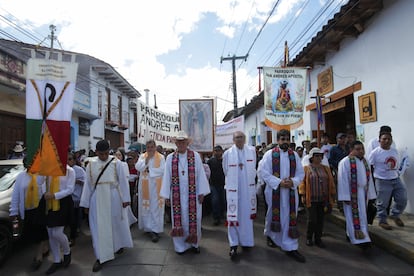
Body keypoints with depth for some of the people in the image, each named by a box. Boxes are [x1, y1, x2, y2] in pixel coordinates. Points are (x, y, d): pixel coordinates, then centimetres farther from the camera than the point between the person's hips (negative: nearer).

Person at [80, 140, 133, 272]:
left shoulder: (116, 162, -7)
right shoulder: (91, 164, 0)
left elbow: (123, 181, -5)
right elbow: (88, 184, 4)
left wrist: (125, 198, -6)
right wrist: (86, 203, 6)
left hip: (114, 198, -1)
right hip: (97, 200, 2)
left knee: (116, 222, 15)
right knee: (98, 227, 4)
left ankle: (119, 244, 40)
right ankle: (101, 257, 15)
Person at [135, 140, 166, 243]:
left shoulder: (161, 157, -2)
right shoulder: (142, 156, 7)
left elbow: (162, 170, -12)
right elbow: (137, 167, -8)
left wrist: (149, 170, -11)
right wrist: (146, 159, -16)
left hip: (156, 186, -3)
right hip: (145, 186, 3)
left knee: (155, 208, -3)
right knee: (145, 207, 10)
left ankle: (155, 230, -1)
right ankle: (148, 226, 26)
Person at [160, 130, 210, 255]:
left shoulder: (195, 156, -2)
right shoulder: (170, 158, 2)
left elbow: (201, 175, -2)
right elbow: (167, 177, 3)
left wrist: (201, 193, -5)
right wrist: (166, 195, 2)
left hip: (192, 194, -1)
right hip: (177, 195, 1)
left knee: (193, 219, 7)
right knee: (178, 219, 8)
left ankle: (194, 243, 27)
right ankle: (180, 245, 25)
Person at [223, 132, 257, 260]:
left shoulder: (252, 151, -1)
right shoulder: (227, 153, -7)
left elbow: (253, 169, 11)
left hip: (248, 189, 3)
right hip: (233, 189, -2)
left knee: (247, 215, 12)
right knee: (233, 216, -3)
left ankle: (246, 241, 28)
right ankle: (233, 245, 5)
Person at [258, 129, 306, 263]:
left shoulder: (294, 155, 6)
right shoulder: (270, 154, -5)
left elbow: (300, 173, 8)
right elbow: (263, 172, -10)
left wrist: (293, 182, -12)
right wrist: (279, 182, -17)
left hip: (290, 192, 3)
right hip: (274, 191, -2)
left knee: (290, 218, 4)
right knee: (274, 215, 13)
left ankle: (290, 247, 15)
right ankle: (270, 235, 42)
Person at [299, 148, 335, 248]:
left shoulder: (326, 169, 10)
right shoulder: (306, 169, 0)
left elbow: (331, 182, 11)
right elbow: (302, 182, -3)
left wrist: (332, 195, 8)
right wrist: (303, 195, -8)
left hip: (323, 200, 3)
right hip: (311, 200, -3)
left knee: (320, 220, 8)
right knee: (312, 220, -3)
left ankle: (318, 239, 23)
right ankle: (309, 238, 19)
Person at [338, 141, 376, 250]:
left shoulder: (365, 162, 9)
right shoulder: (345, 162, -12)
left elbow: (369, 178, 12)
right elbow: (343, 180, -15)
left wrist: (370, 194, 9)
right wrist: (345, 197, -18)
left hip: (363, 193, 7)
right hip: (351, 194, -7)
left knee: (362, 215, 14)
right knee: (354, 216, -4)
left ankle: (350, 234, 29)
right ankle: (360, 239, -2)